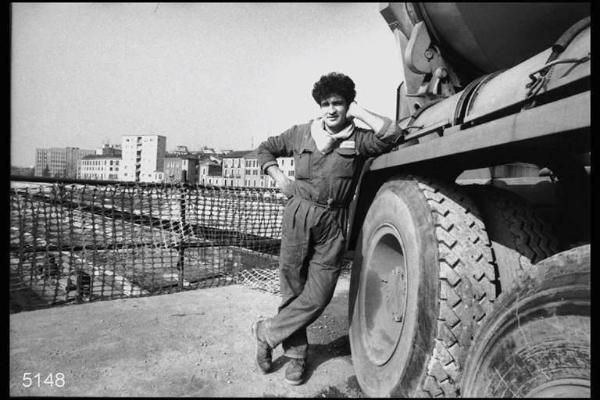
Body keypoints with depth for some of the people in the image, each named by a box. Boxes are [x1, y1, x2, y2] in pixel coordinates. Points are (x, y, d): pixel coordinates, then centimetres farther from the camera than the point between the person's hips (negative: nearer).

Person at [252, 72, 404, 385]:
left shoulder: (358, 140, 4)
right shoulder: (302, 133, 9)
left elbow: (391, 135, -13)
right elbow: (266, 148, 20)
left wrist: (358, 112, -5)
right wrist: (277, 176, 4)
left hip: (333, 222, 0)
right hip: (298, 214, 1)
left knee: (318, 295, -2)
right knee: (292, 288, 5)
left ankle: (267, 333, 19)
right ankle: (296, 353, 24)